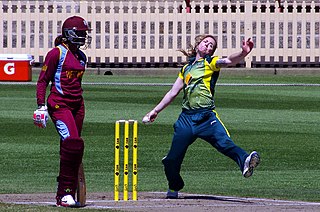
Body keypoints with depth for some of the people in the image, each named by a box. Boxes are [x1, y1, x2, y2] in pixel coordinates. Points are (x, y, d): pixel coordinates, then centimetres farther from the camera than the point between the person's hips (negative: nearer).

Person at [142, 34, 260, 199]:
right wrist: (155, 111, 31)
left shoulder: (211, 63, 9)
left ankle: (244, 161, -52)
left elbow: (229, 61, -12)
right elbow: (173, 92, 29)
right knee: (172, 159, 2)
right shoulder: (186, 69, 21)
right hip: (186, 118, 4)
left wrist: (243, 53, -32)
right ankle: (174, 188, 25)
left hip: (206, 117, -4)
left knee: (225, 143, -29)